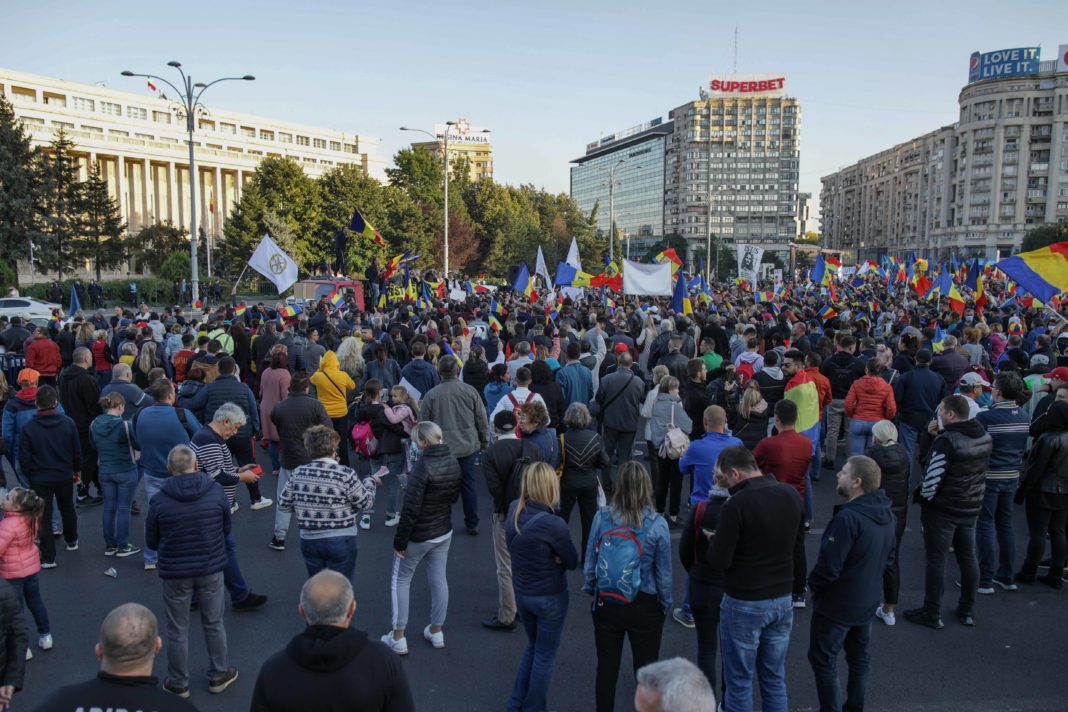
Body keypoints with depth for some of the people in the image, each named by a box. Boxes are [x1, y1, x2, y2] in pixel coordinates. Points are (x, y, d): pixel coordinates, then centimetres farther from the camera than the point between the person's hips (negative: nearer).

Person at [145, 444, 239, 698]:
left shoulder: (159, 499, -14)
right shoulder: (216, 491, -10)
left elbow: (151, 541, -1)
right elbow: (226, 529, 2)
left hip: (175, 573, -1)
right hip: (211, 569, 1)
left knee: (177, 630, 14)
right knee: (213, 624, 17)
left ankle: (178, 684, 28)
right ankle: (218, 676, 30)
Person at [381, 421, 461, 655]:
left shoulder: (422, 466, -25)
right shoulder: (453, 462, -1)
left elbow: (411, 509, -24)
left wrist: (399, 540, -15)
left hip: (418, 536, -7)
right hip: (444, 532, 7)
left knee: (400, 581, 10)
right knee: (439, 579, 16)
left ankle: (398, 638, 14)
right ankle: (436, 632, 27)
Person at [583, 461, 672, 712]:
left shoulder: (601, 518, -12)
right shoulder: (657, 525, -16)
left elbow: (589, 562, -3)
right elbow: (664, 573, -8)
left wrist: (590, 589, 15)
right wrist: (665, 604, 8)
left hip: (606, 604, 2)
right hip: (645, 607, -2)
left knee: (607, 665, 18)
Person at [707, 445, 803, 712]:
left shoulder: (735, 505, -22)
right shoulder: (791, 495, -2)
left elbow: (719, 561, -19)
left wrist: (715, 541, 0)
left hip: (744, 604, -6)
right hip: (783, 599, 6)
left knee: (739, 681, 9)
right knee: (775, 677, 19)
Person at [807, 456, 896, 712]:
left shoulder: (848, 518, -31)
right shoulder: (886, 514, -2)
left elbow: (828, 566, -27)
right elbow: (888, 557, 12)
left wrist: (813, 584, -9)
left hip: (837, 604, -8)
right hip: (868, 601, 9)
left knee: (823, 660, 8)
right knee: (860, 657, 22)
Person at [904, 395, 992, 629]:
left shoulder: (946, 441, -23)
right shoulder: (984, 436, 2)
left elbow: (933, 478, -24)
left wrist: (921, 497, -5)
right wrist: (940, 435, 1)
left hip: (942, 509, -8)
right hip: (971, 508, 8)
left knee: (936, 560, 2)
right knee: (968, 557, 17)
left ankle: (932, 614, 11)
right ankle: (968, 610, 29)